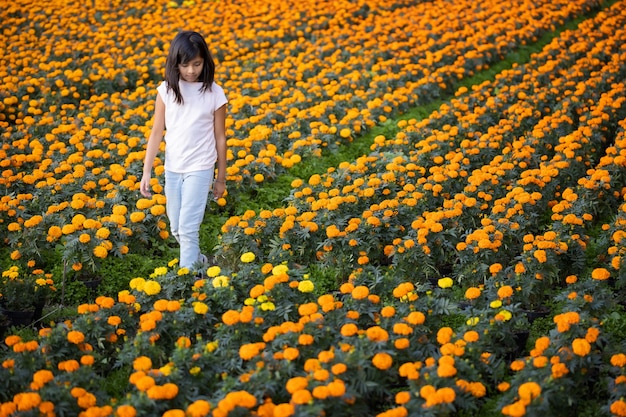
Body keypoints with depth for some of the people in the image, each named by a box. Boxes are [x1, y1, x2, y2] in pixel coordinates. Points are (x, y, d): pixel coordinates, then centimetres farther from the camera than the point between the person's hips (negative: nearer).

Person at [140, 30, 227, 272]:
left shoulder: (214, 93, -9)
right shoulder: (166, 90, -4)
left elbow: (220, 138, -2)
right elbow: (157, 133, -1)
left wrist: (221, 178, 3)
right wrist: (146, 172, -5)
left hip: (200, 168, -3)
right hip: (172, 168, 3)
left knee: (188, 228, -8)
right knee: (176, 229, 13)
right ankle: (197, 260, 37)